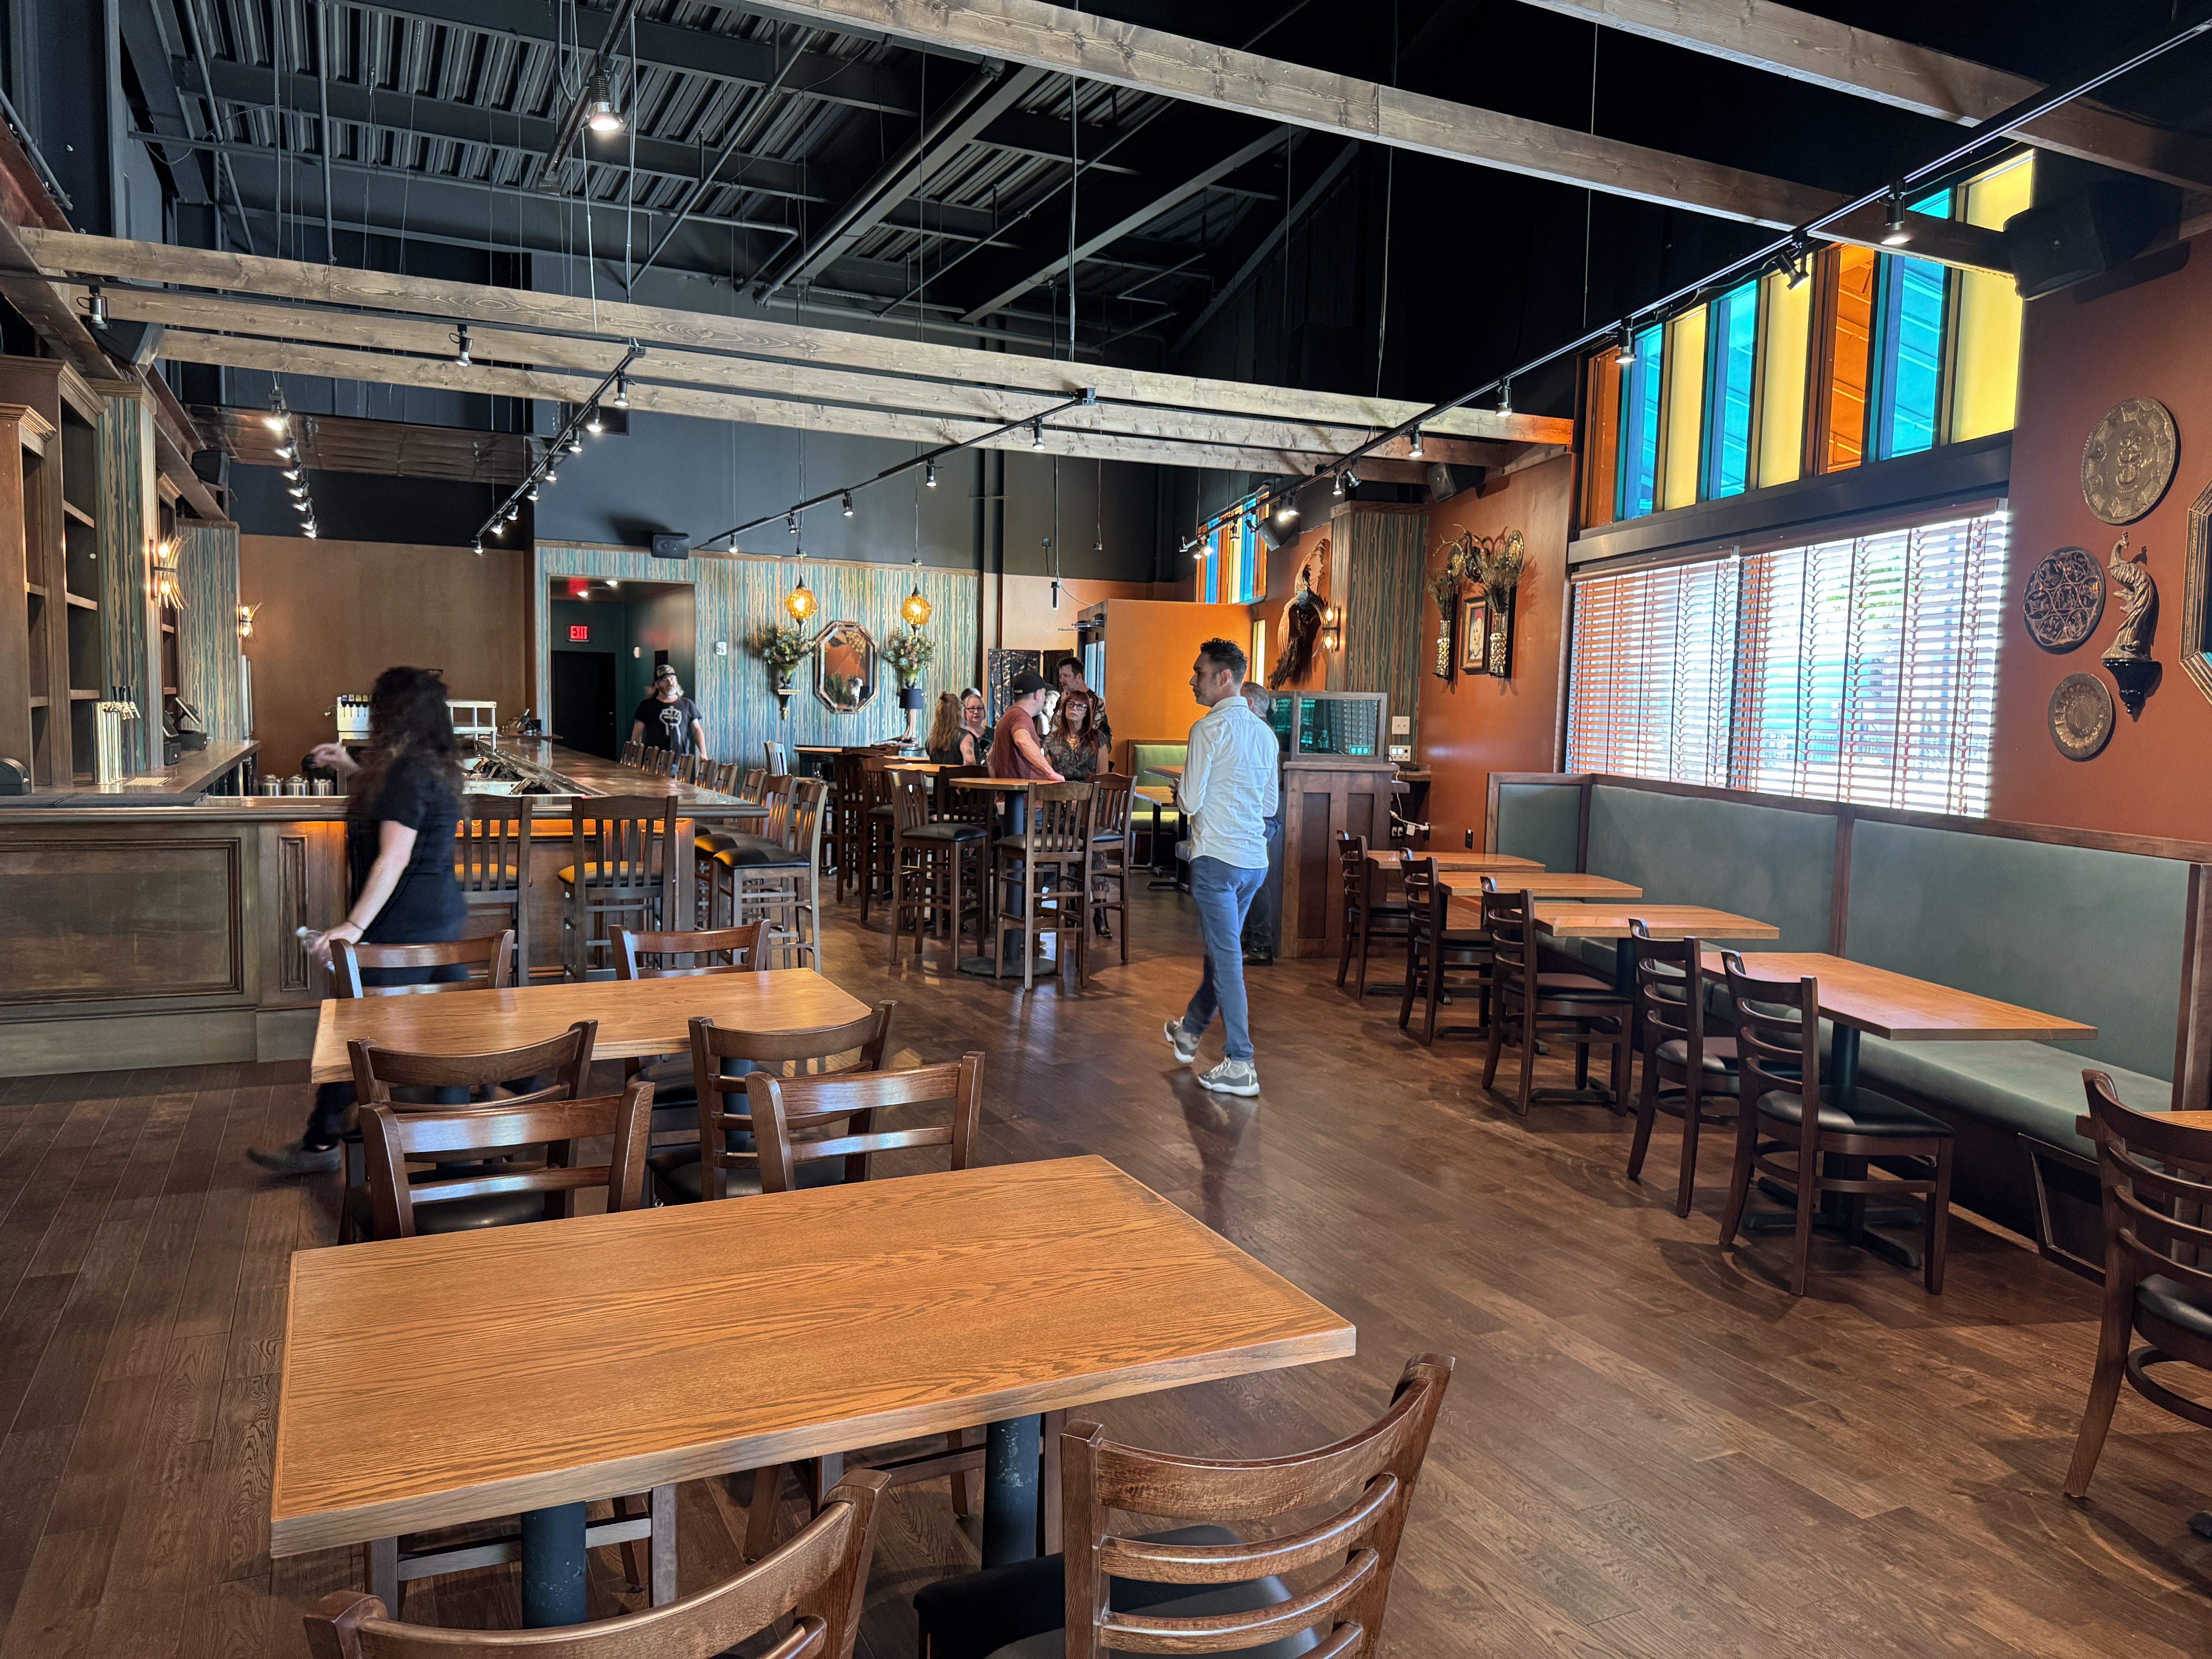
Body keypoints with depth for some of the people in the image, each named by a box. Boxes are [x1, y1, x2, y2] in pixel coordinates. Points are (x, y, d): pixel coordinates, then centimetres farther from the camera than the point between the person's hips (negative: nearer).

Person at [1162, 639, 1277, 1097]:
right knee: (1221, 949, 20)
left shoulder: (1209, 729, -12)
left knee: (1227, 957, -4)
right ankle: (1190, 1033, 38)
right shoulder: (1264, 732, 11)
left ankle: (1241, 1066, -3)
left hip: (1217, 857, -7)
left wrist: (1178, 795, 8)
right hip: (1256, 859, 7)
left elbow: (1190, 802, -13)